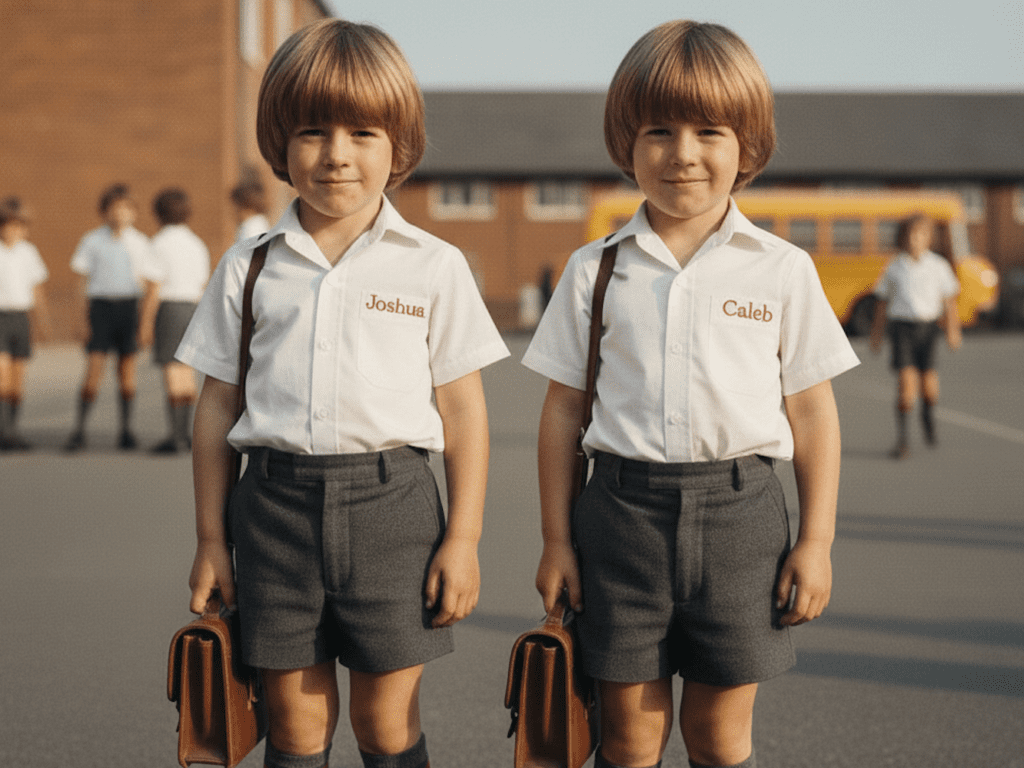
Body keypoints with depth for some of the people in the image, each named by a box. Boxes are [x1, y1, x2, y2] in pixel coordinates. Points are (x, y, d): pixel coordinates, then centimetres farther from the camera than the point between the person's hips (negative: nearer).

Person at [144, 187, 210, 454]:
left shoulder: (161, 243, -7)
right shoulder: (196, 244, 12)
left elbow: (156, 285, -12)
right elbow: (202, 285, 13)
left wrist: (146, 322, -9)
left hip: (169, 308, -6)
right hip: (192, 309, 6)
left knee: (172, 373, -6)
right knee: (186, 371, 11)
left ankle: (177, 436, -6)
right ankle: (185, 433, 14)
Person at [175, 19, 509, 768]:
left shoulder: (433, 267, 1)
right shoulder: (248, 268, 6)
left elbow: (463, 409, 3)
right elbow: (218, 406, 10)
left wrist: (464, 538, -1)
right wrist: (210, 537, 9)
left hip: (390, 503, -2)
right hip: (276, 501, 2)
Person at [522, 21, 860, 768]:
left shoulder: (781, 270, 2)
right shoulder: (595, 271, 4)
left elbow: (812, 412, 4)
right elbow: (564, 408, 6)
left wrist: (817, 541, 1)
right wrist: (556, 538, 4)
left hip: (739, 511, 0)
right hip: (623, 506, 1)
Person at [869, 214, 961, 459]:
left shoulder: (938, 266, 5)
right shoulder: (894, 268, 5)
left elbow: (949, 301, 7)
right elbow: (882, 302, 14)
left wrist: (952, 331, -3)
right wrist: (876, 334, 17)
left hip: (928, 326, 1)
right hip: (902, 326, -1)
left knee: (929, 383, -1)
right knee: (906, 379, -15)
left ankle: (928, 417, 35)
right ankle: (902, 438, -7)